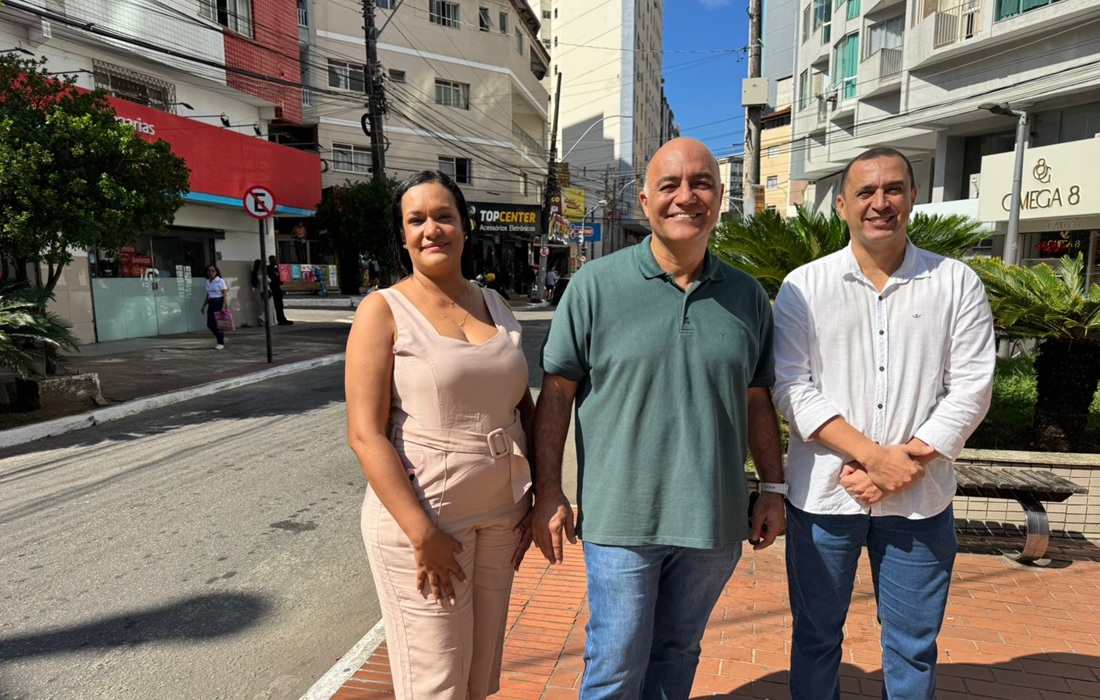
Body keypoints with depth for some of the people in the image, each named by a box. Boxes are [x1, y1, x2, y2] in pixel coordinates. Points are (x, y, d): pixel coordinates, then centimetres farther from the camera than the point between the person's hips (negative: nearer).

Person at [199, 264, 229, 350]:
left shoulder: (220, 281, -7)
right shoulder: (207, 282, 12)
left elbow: (225, 295, -11)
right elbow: (207, 296, 19)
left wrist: (223, 307, -20)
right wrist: (203, 306, 16)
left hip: (219, 302, -6)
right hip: (211, 303, 6)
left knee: (218, 323, -5)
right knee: (210, 323, -1)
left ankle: (220, 343, 7)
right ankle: (221, 337, 21)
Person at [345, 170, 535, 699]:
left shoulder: (495, 305, 7)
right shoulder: (384, 310, -8)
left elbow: (526, 407, 13)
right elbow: (365, 433, -14)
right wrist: (423, 534, -18)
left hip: (499, 513, 5)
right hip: (418, 516, -5)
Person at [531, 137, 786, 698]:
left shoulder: (747, 295, 5)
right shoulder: (595, 284, -6)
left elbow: (757, 401, 12)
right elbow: (556, 394, -5)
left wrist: (773, 490, 11)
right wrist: (547, 494, -7)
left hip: (714, 521, 4)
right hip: (621, 519, -3)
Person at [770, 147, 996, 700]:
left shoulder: (957, 284, 2)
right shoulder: (804, 286, -2)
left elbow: (970, 390, -3)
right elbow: (791, 387, -8)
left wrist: (904, 466, -13)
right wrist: (874, 455, -16)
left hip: (921, 500, 1)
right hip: (823, 495, -1)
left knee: (913, 648, 14)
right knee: (816, 635, 14)